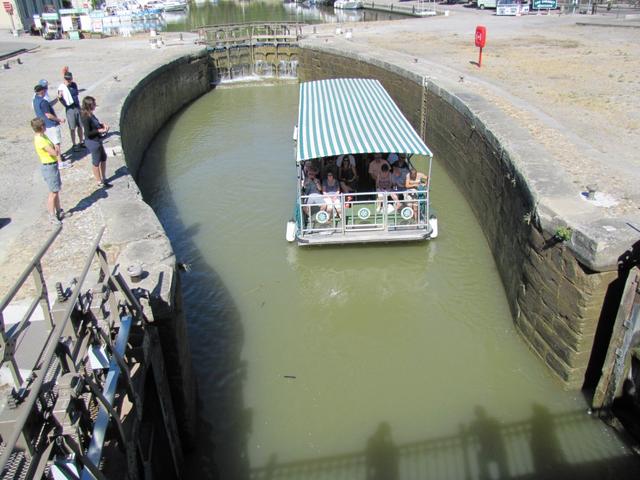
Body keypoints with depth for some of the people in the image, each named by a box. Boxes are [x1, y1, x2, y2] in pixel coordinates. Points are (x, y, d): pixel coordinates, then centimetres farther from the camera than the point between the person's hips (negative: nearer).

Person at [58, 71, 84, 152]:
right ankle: (74, 145, 9)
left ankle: (81, 142, 26)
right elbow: (62, 101, -14)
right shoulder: (61, 87, -12)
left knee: (80, 126, 13)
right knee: (72, 128, 1)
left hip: (77, 107, 5)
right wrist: (60, 97, -29)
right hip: (70, 109, -5)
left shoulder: (74, 84, 2)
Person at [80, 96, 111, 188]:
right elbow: (88, 133, -25)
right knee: (96, 162, 7)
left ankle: (103, 178, 38)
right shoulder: (86, 117, -25)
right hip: (92, 142, -9)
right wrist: (100, 130, -21)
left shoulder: (90, 114, 1)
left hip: (97, 140, 9)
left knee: (103, 157, 23)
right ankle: (99, 182, 24)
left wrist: (102, 125, -1)